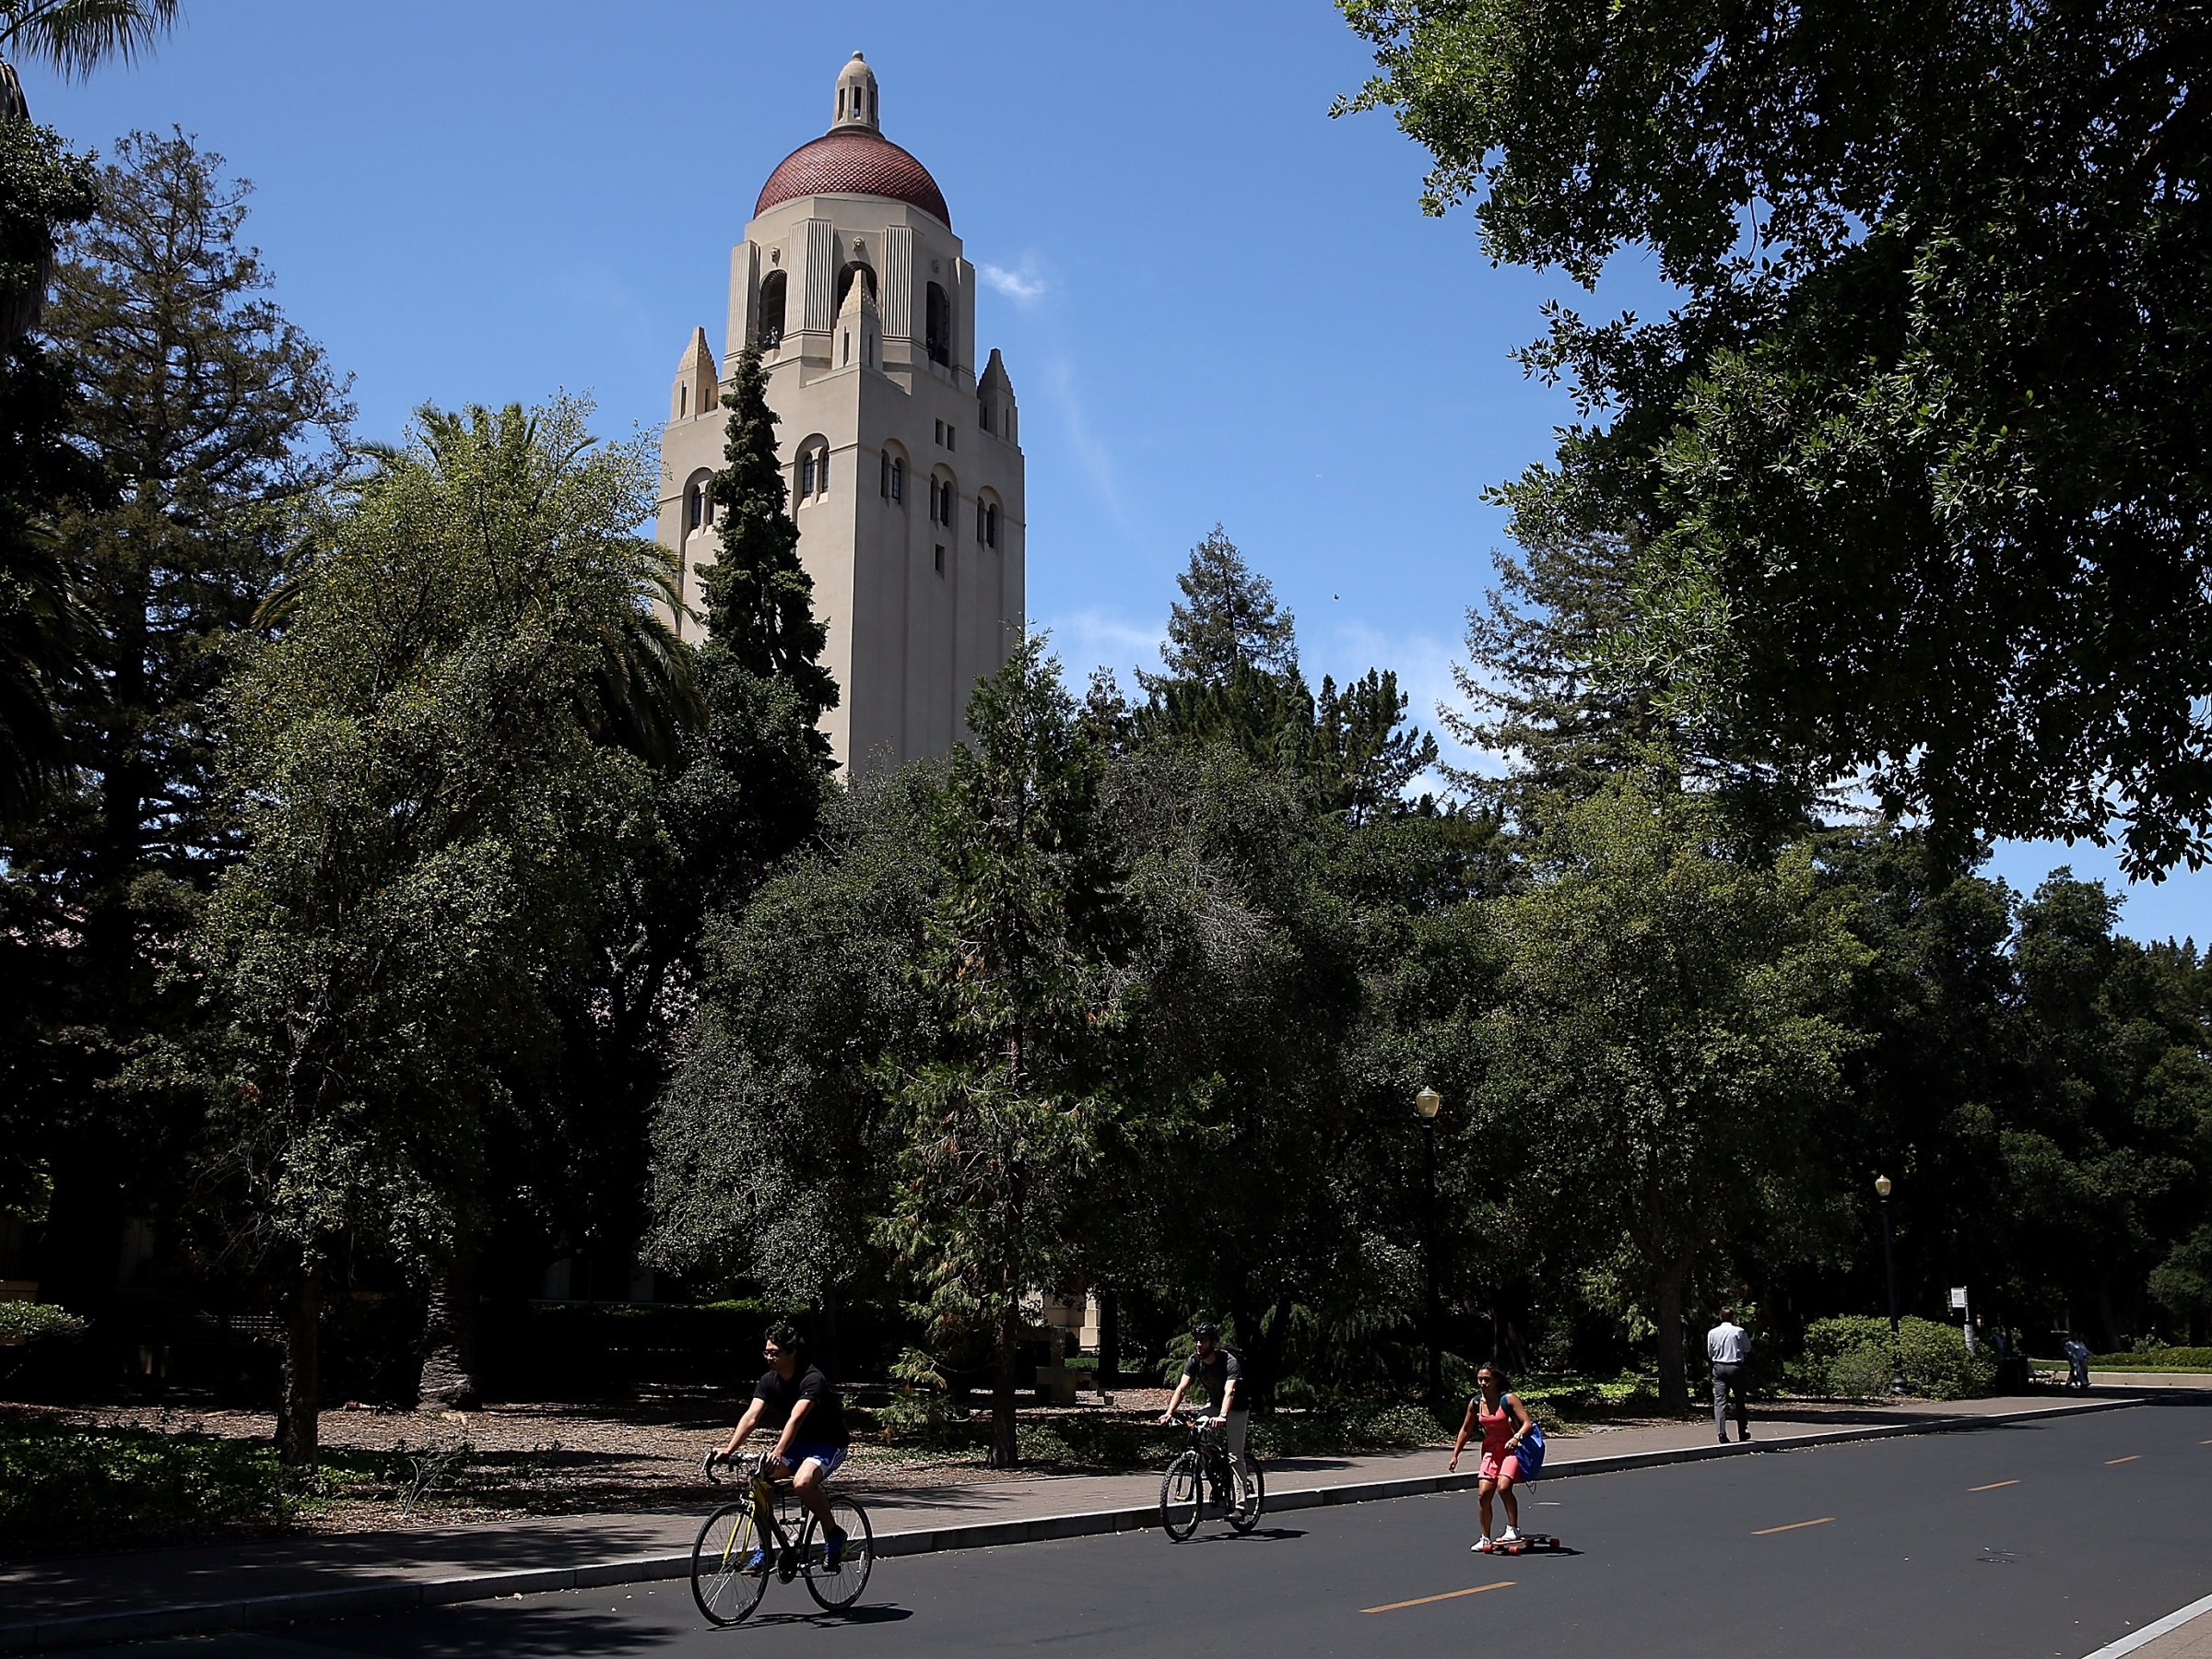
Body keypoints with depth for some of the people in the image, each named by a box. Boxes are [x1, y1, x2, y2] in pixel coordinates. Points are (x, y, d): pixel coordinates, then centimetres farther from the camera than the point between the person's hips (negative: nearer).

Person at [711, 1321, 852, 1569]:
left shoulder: (813, 1379, -24)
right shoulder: (769, 1381, -4)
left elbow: (796, 1418, -38)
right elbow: (751, 1416, -15)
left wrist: (778, 1453, -52)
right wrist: (729, 1449, -30)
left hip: (828, 1444, -7)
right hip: (798, 1443, 7)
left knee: (802, 1482, -34)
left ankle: (833, 1533, -11)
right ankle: (765, 1548, -2)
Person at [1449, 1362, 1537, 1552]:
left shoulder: (1508, 1399, -13)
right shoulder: (1475, 1404, 1)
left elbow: (1527, 1422, -19)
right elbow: (1466, 1430, 13)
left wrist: (1516, 1437, -38)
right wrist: (1455, 1455, 11)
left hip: (1512, 1449, -5)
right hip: (1491, 1450, 5)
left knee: (1503, 1487, -26)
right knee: (1483, 1493, -4)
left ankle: (1513, 1529, -11)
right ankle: (1485, 1539, 10)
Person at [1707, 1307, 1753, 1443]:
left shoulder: (1712, 1333, 2)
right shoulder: (1739, 1331, -7)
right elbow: (1747, 1349, 3)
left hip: (1718, 1367, 2)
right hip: (1736, 1367, -1)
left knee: (1719, 1401, -2)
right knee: (1740, 1401, 12)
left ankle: (1721, 1433, -14)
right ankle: (1742, 1433, 19)